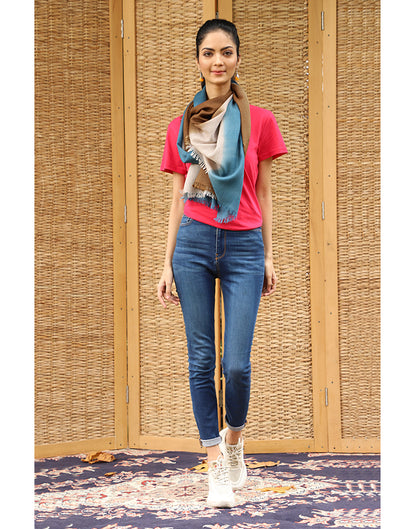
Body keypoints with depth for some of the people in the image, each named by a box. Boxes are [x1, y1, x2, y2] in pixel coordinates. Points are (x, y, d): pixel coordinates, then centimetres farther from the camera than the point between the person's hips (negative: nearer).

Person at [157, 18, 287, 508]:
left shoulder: (259, 121, 4)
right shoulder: (180, 128, 7)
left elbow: (264, 194, 8)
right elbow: (178, 199, 11)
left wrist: (269, 256, 7)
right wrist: (167, 264, 7)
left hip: (243, 246, -1)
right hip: (194, 243, 1)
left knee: (237, 364, -7)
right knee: (201, 361, 0)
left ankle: (234, 440, 23)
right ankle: (217, 466, 10)